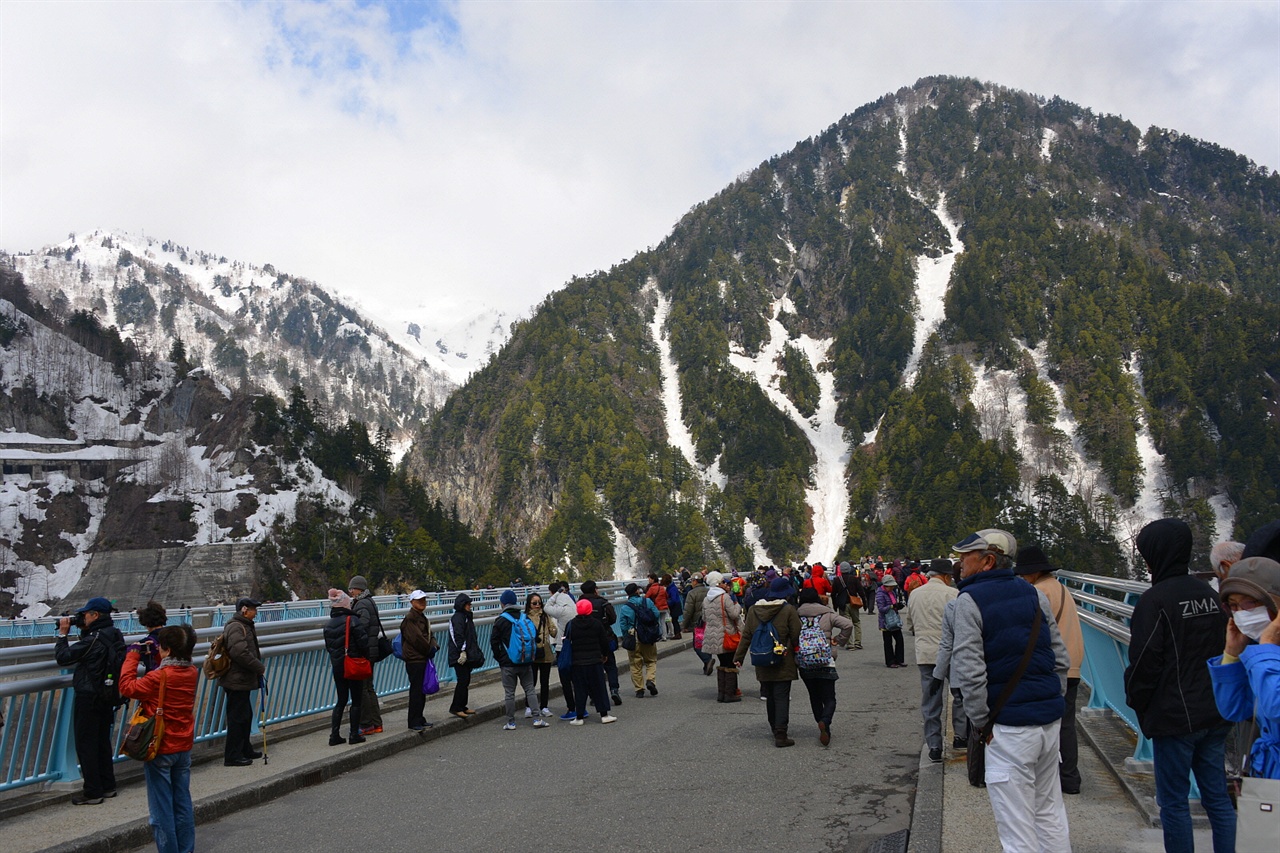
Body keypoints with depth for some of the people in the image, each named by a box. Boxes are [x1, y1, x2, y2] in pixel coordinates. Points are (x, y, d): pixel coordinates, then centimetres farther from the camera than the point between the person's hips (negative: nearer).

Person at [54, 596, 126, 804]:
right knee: (103, 741, 17)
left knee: (86, 744, 1)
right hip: (107, 697, 9)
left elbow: (63, 657, -17)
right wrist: (83, 631, 8)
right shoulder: (115, 635, 5)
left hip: (88, 699, -9)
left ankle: (92, 792, 5)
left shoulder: (94, 639, -22)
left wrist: (63, 633, -6)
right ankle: (107, 785, 25)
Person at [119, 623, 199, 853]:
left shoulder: (159, 677, -22)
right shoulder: (192, 672, -2)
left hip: (160, 749, -6)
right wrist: (155, 656, 7)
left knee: (161, 808, 5)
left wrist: (133, 655, -8)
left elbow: (127, 687, -14)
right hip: (184, 747, 6)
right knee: (183, 803, 15)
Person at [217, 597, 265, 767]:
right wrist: (260, 668, -19)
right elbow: (241, 653, -28)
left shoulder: (244, 626, 17)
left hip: (241, 680, 11)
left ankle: (245, 749, 31)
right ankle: (232, 756, 2)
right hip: (237, 681, -11)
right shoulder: (236, 628, -18)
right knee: (237, 717, -5)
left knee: (246, 715, 19)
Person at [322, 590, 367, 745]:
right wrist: (364, 655, 2)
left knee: (341, 700, 15)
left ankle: (334, 735, 11)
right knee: (356, 700, 6)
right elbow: (363, 643, -17)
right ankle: (354, 734, 9)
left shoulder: (328, 624, 3)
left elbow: (328, 646, 10)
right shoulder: (352, 620, -17)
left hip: (337, 666, 6)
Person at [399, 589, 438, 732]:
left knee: (422, 690, 14)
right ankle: (414, 723, -2)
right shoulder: (409, 619, -13)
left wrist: (434, 646, -4)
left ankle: (420, 719, 22)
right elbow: (416, 639, -19)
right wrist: (429, 650, -9)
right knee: (416, 690, -7)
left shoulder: (422, 617, 17)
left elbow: (429, 634, 16)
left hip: (423, 658, 9)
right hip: (414, 660, -9)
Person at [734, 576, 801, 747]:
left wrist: (738, 658, 11)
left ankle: (776, 731, 27)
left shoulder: (753, 610, 3)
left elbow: (746, 636, 6)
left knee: (770, 697, 16)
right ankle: (780, 734, -8)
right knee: (782, 697, -2)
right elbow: (796, 637, -8)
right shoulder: (788, 610, -10)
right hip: (783, 663, -4)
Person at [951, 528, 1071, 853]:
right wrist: (1051, 701, 15)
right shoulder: (1034, 594, 9)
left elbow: (969, 671, -16)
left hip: (1010, 726, -7)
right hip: (1050, 718, 7)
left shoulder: (969, 600, -9)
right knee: (1050, 812, 20)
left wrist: (982, 722, -7)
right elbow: (1060, 658, 11)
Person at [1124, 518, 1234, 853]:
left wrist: (1137, 703, 1)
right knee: (1218, 797, 13)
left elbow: (1144, 664, -14)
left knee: (1174, 802, 2)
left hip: (1174, 718, -7)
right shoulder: (1211, 595, 8)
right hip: (1213, 714, 7)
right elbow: (1227, 650, 16)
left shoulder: (1154, 600, -15)